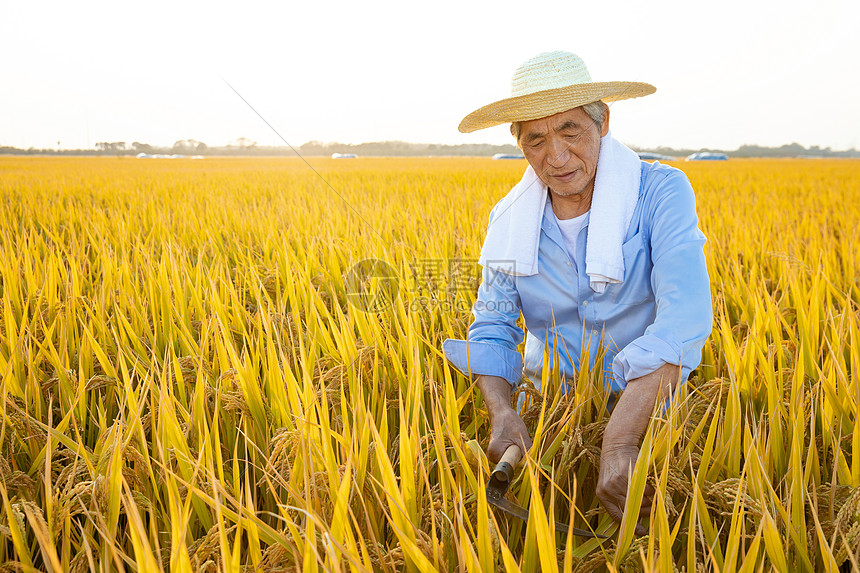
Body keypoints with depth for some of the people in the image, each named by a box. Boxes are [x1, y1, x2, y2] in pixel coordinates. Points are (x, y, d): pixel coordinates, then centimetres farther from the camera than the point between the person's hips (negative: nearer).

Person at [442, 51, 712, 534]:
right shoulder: (510, 219, -2)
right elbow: (491, 329, -3)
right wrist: (502, 412, -24)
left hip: (647, 404, -2)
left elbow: (684, 319, -27)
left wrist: (620, 438, -39)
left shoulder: (661, 193, -15)